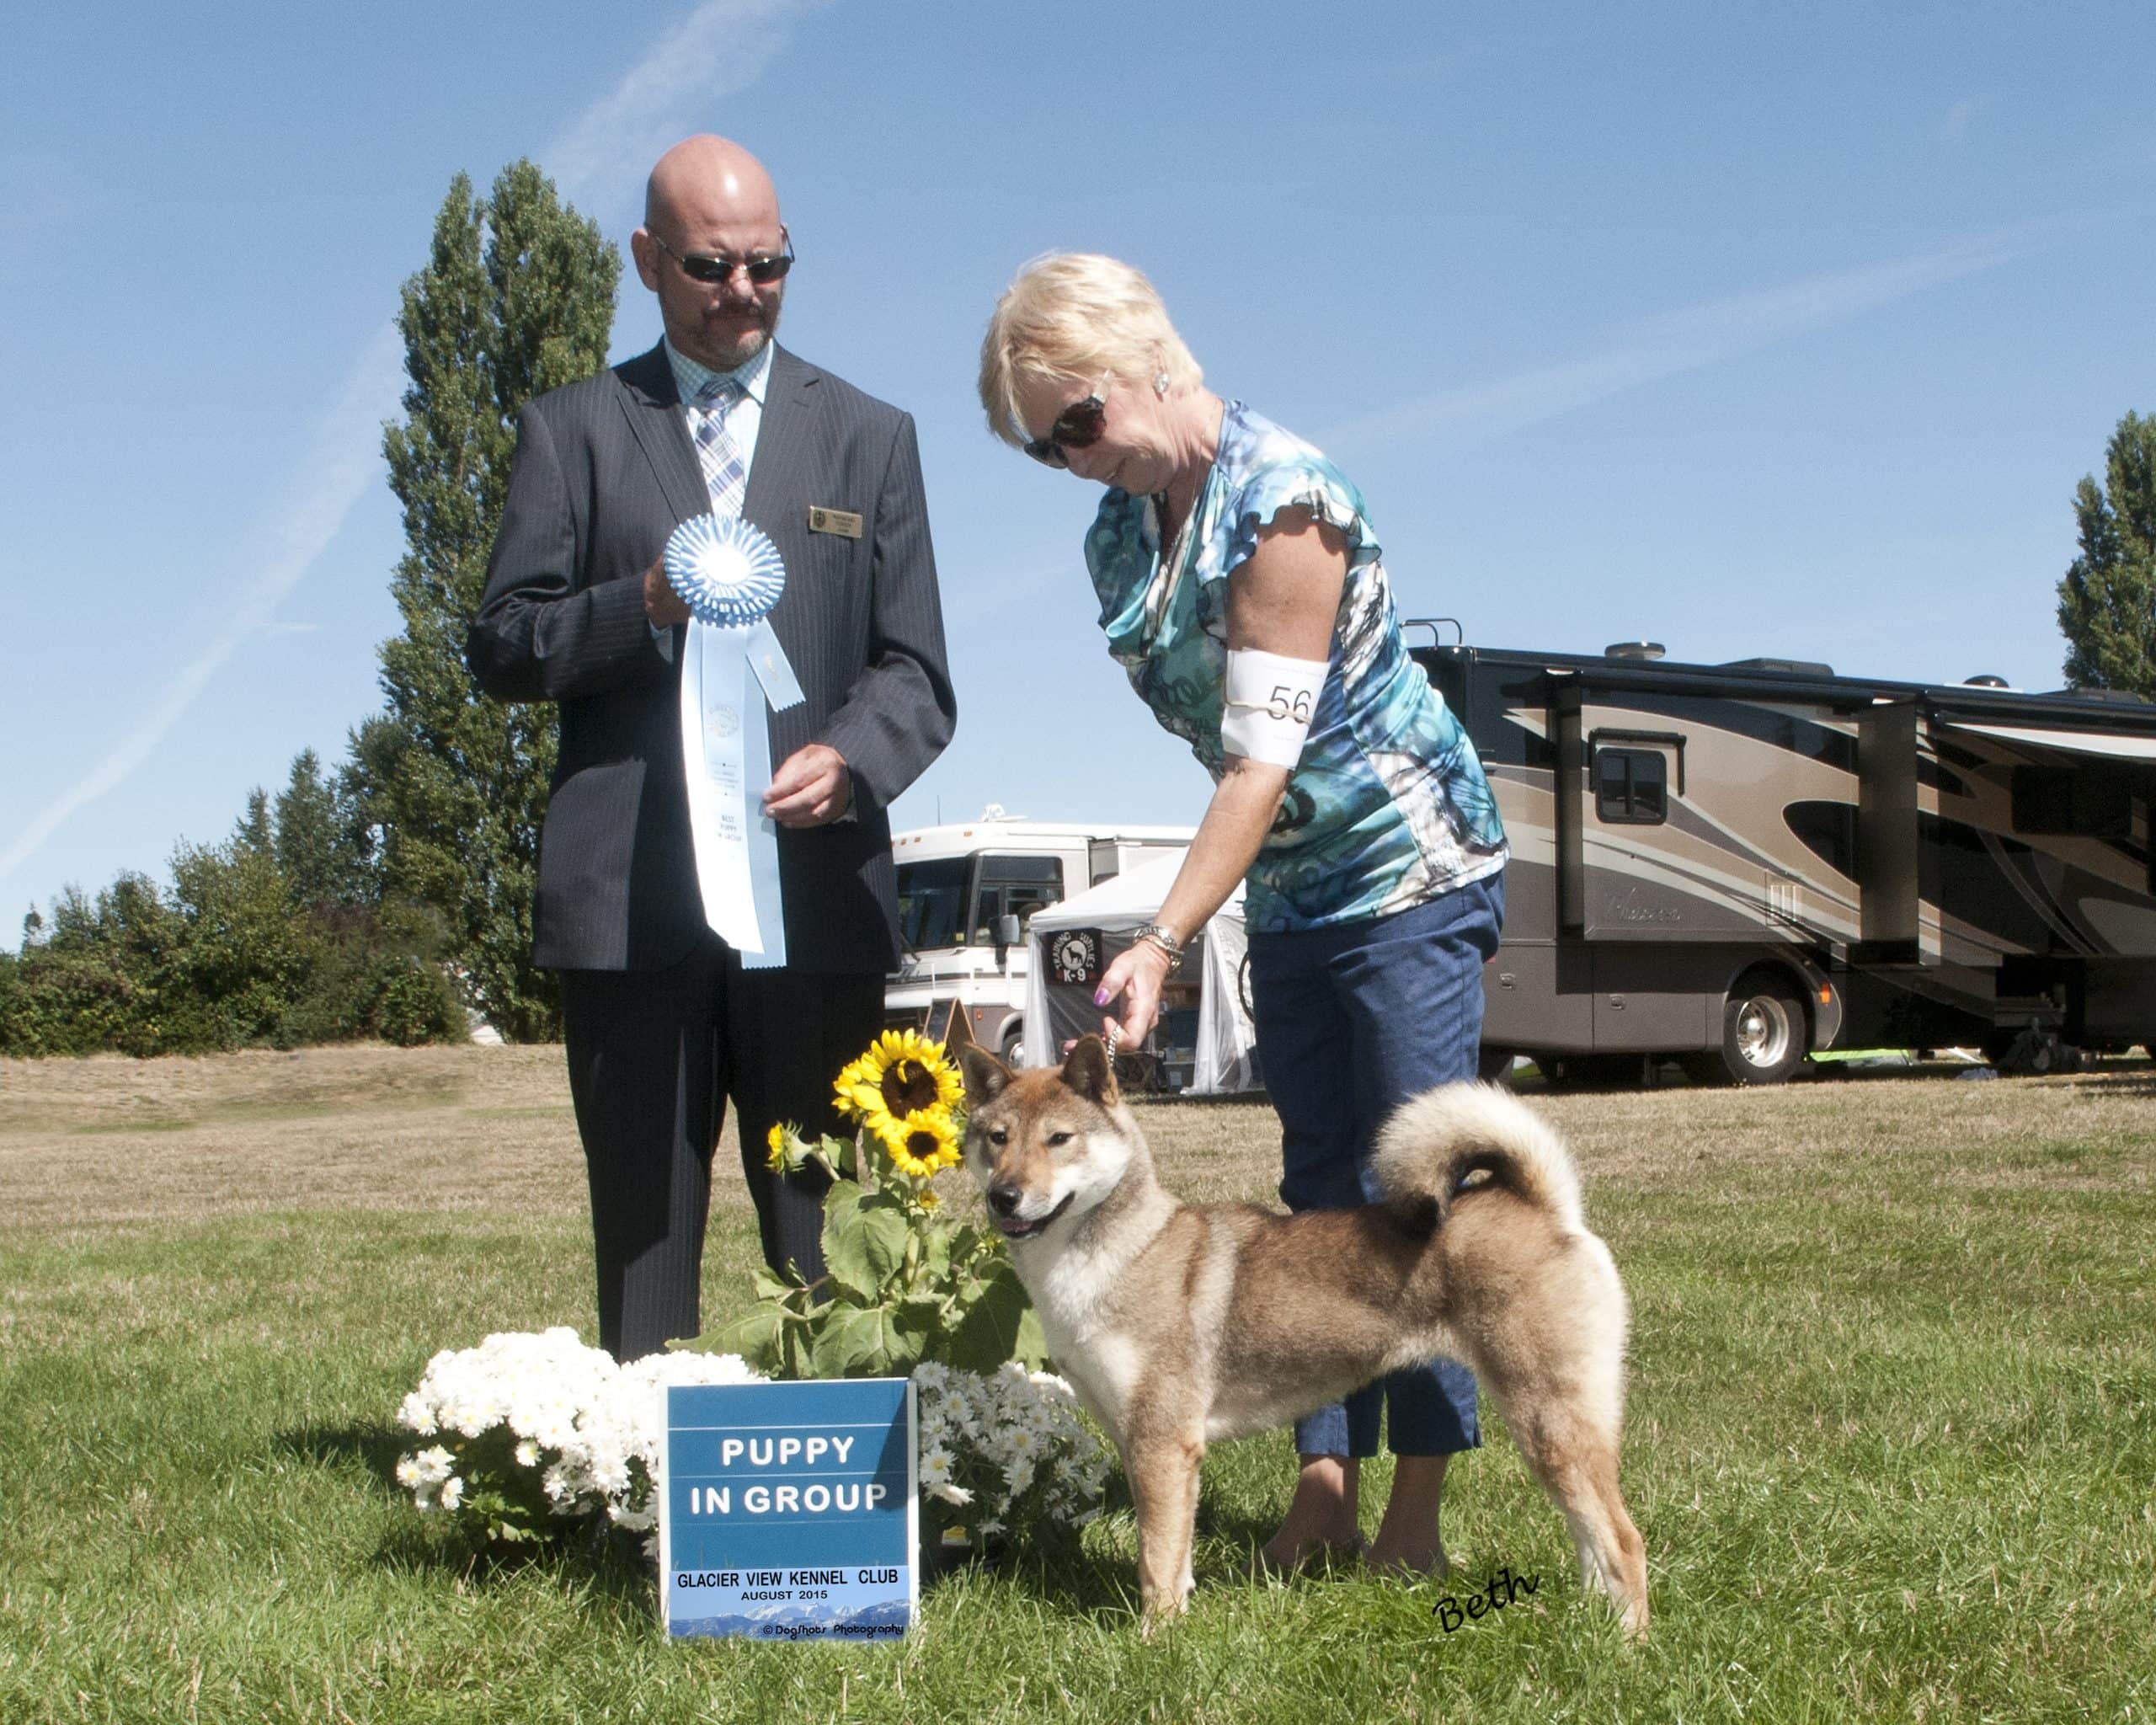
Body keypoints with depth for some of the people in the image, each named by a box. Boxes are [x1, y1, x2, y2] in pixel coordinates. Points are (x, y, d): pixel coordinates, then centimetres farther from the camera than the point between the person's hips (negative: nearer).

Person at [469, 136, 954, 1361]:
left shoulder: (869, 437, 15)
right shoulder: (574, 432, 13)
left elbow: (916, 676, 9)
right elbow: (503, 650, 7)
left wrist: (848, 758, -13)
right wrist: (643, 605, -11)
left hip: (816, 890, 0)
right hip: (630, 900, 0)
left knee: (833, 1243, 0)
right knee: (642, 1231, 3)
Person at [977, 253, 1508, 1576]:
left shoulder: (1283, 501, -22)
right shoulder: (1121, 537, 3)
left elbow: (1263, 759, -26)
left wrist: (1163, 946, -30)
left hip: (1414, 868, -8)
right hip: (1292, 893, 8)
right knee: (1321, 1189, 7)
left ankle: (1416, 1514, -3)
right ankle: (1327, 1487, 10)